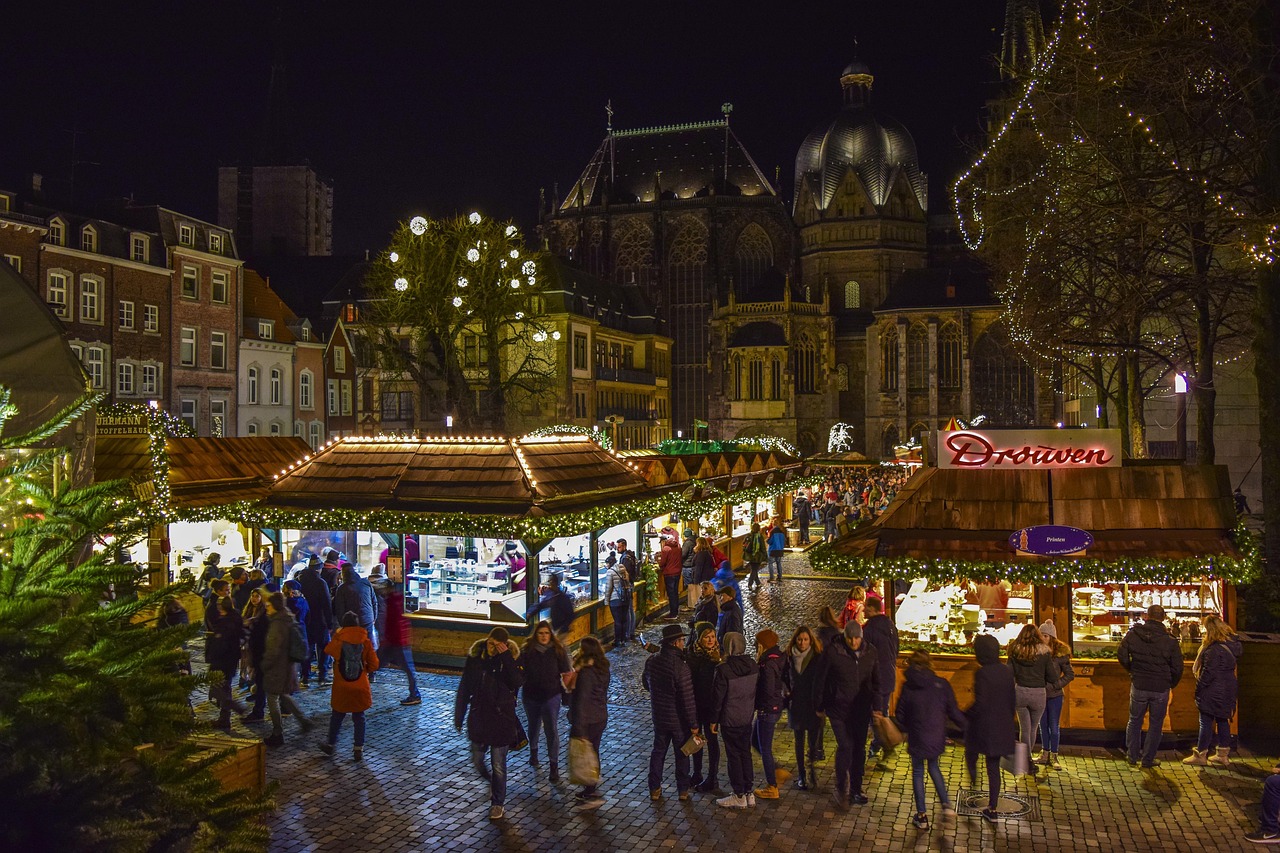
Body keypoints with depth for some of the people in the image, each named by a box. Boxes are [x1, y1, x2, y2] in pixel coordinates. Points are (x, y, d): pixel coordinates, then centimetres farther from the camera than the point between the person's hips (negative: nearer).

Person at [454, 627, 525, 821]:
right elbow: (464, 688, 2)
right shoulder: (475, 656, -6)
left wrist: (506, 658, -32)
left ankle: (498, 803, 25)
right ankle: (492, 782, 47)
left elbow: (517, 682, -29)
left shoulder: (511, 658, -12)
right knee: (477, 761, 16)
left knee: (498, 765, 6)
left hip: (502, 720, -3)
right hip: (478, 718, 3)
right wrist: (458, 716, 5)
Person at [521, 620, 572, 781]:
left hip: (551, 697, -2)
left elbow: (565, 672, -5)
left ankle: (554, 766, 0)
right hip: (531, 696, 2)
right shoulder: (527, 651, -7)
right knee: (533, 726, 22)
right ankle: (533, 753, 48)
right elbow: (521, 671, -4)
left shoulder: (558, 651, -9)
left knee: (552, 730, -5)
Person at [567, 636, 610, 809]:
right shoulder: (603, 669, 4)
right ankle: (591, 789, 33)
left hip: (588, 721, -9)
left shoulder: (586, 673, -23)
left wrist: (578, 728, -23)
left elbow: (582, 700, -24)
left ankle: (592, 795, 12)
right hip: (601, 717, 9)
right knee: (593, 752, 20)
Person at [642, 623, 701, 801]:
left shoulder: (651, 661, -8)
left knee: (658, 752, 19)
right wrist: (693, 724, -15)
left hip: (659, 717, 5)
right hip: (679, 720, -4)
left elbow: (646, 685, 10)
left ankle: (654, 790, 25)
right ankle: (683, 790, 27)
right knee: (682, 754, 15)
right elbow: (687, 699, -24)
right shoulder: (680, 667, -27)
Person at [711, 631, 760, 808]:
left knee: (733, 756, 6)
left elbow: (718, 696, -16)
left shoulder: (724, 669, -22)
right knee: (746, 753, 17)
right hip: (747, 717, 6)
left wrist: (714, 720, -4)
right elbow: (757, 690, 7)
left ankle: (739, 796, 15)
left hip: (730, 720, -6)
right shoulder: (753, 665, -4)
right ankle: (749, 792, 25)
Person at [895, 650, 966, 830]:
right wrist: (967, 726, 14)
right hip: (938, 739, 2)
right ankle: (946, 804, 17)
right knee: (933, 766, 27)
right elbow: (954, 712, -4)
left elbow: (900, 716, -3)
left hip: (917, 739, -2)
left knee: (918, 773, 15)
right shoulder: (942, 685, -10)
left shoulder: (908, 688, -11)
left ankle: (922, 816, 20)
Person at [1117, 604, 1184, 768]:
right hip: (1161, 688, -1)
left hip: (1138, 686, 1)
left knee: (1135, 721, 16)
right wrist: (1172, 684, 14)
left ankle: (1133, 757, 21)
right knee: (1156, 724, 12)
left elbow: (1121, 656, -1)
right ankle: (1148, 760, 18)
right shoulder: (1170, 640, -8)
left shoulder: (1133, 634, -7)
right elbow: (1177, 668, -4)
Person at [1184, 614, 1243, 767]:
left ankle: (1201, 755, 9)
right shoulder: (1232, 645, 4)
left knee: (1206, 722, 1)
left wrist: (1198, 689, -11)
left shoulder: (1214, 650, -23)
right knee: (1223, 720, 16)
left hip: (1213, 691, -8)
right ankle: (1223, 755, 23)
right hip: (1228, 690, 8)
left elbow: (1208, 673, -22)